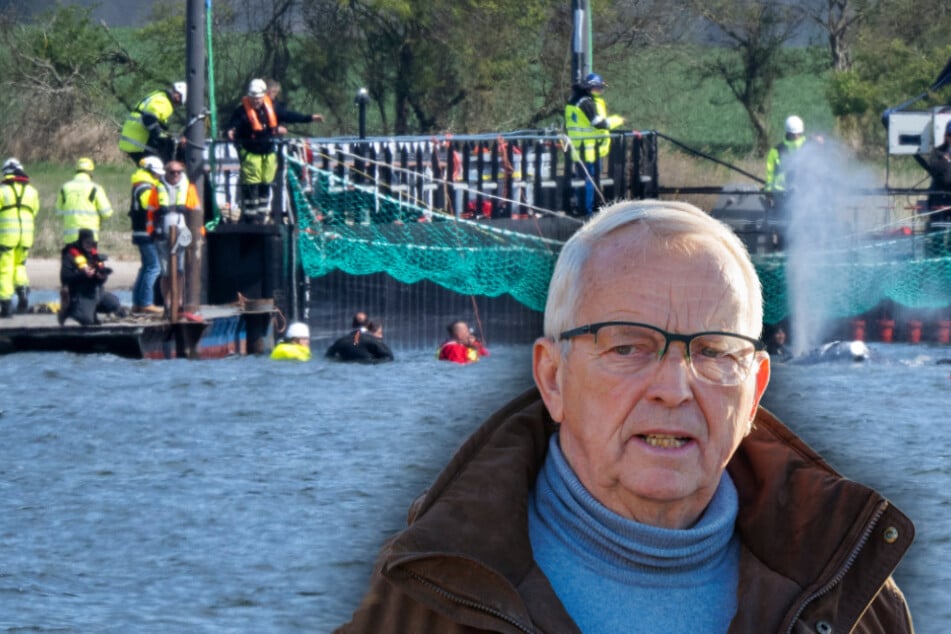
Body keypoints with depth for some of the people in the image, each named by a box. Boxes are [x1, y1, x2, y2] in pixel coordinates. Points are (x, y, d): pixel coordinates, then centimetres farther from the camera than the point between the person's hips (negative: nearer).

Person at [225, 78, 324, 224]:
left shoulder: (271, 108, 5)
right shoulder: (242, 111, -11)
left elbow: (288, 116, 14)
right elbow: (233, 125, -19)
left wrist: (310, 118, 15)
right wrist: (230, 132, -44)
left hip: (269, 153, 5)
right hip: (250, 153, -5)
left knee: (265, 184, 11)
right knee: (251, 185, -6)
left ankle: (262, 213, 22)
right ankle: (250, 215, 0)